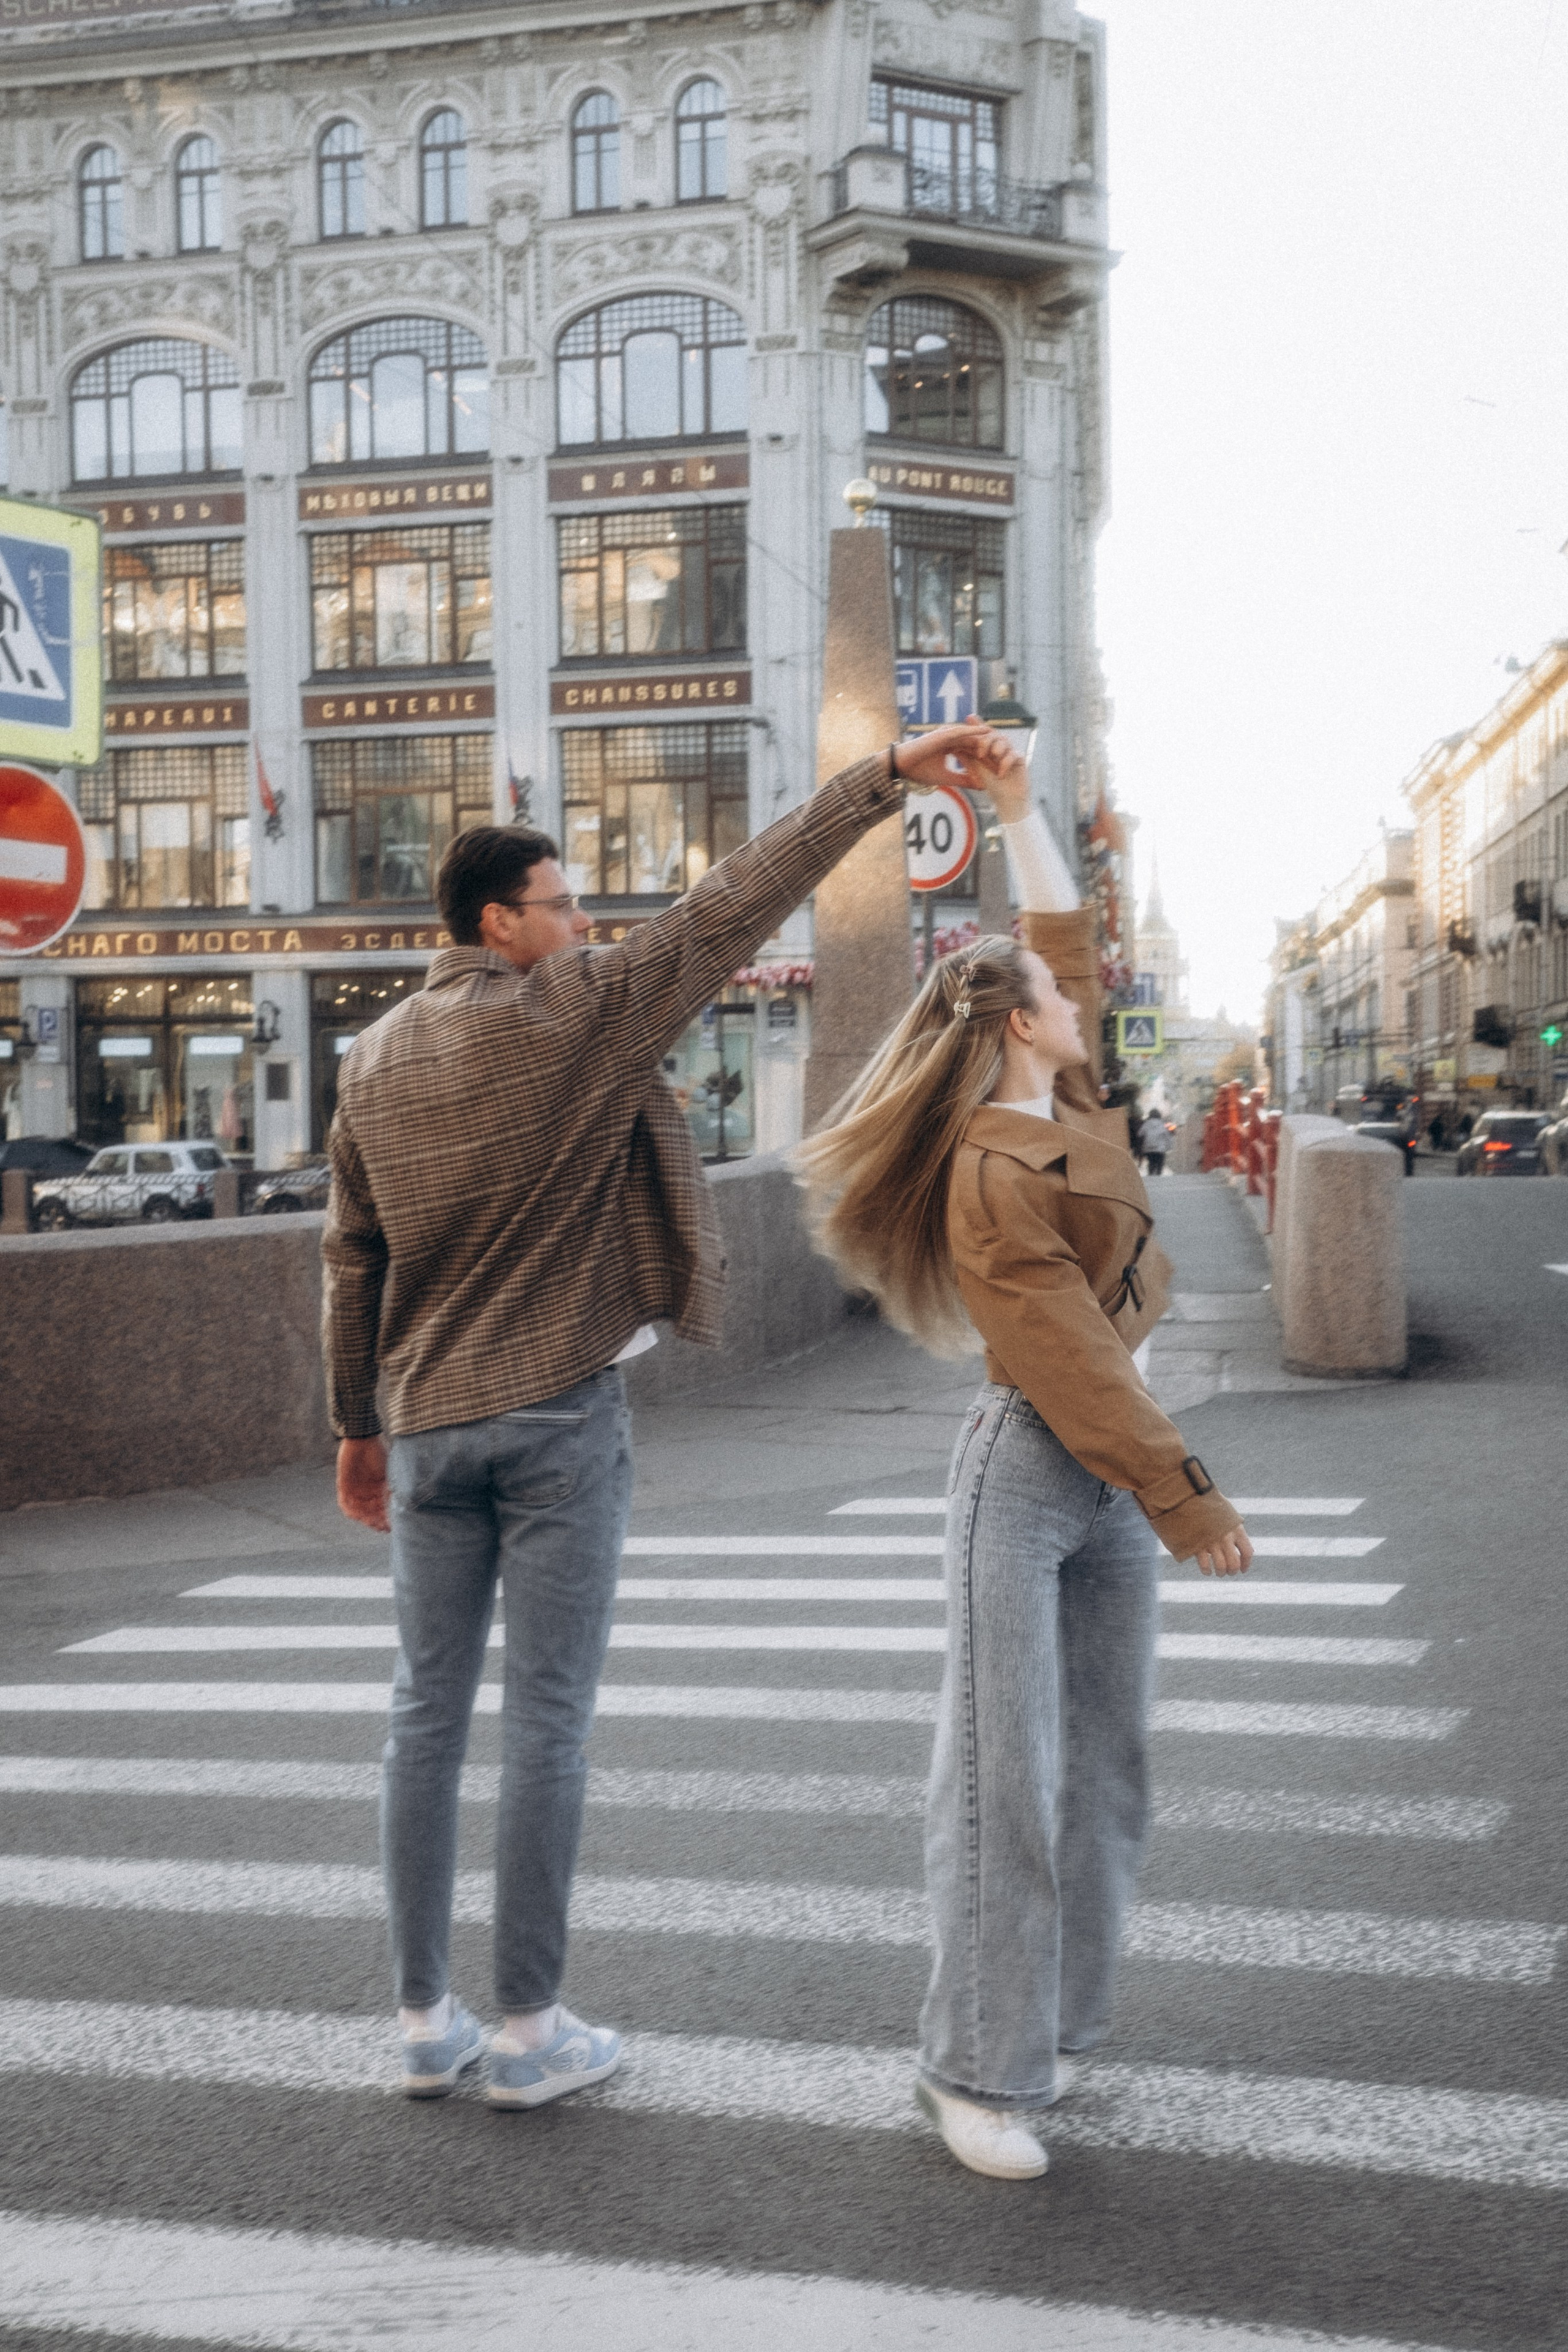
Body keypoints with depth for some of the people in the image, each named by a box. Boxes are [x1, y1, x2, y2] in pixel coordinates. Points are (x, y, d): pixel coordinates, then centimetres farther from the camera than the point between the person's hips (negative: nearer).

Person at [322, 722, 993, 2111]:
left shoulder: (375, 1061, 8)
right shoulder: (576, 1015, -9)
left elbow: (352, 1258, 12)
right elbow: (735, 907, -10)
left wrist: (359, 1423, 21)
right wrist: (889, 776, -7)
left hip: (430, 1422, 6)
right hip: (560, 1417, -5)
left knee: (430, 1714, 10)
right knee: (547, 1720, 1)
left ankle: (427, 2022, 18)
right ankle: (530, 2031, 9)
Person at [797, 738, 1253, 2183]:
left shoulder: (1063, 1112, 9)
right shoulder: (995, 1174, -15)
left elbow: (1062, 932, 21)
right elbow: (1068, 1356, -18)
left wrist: (1018, 811, 22)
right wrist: (1183, 1494, -18)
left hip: (1112, 1480, 9)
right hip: (1029, 1474, -9)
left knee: (1105, 1766, 10)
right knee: (1008, 1775, -6)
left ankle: (1043, 2026, 19)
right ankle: (976, 2070, 1)